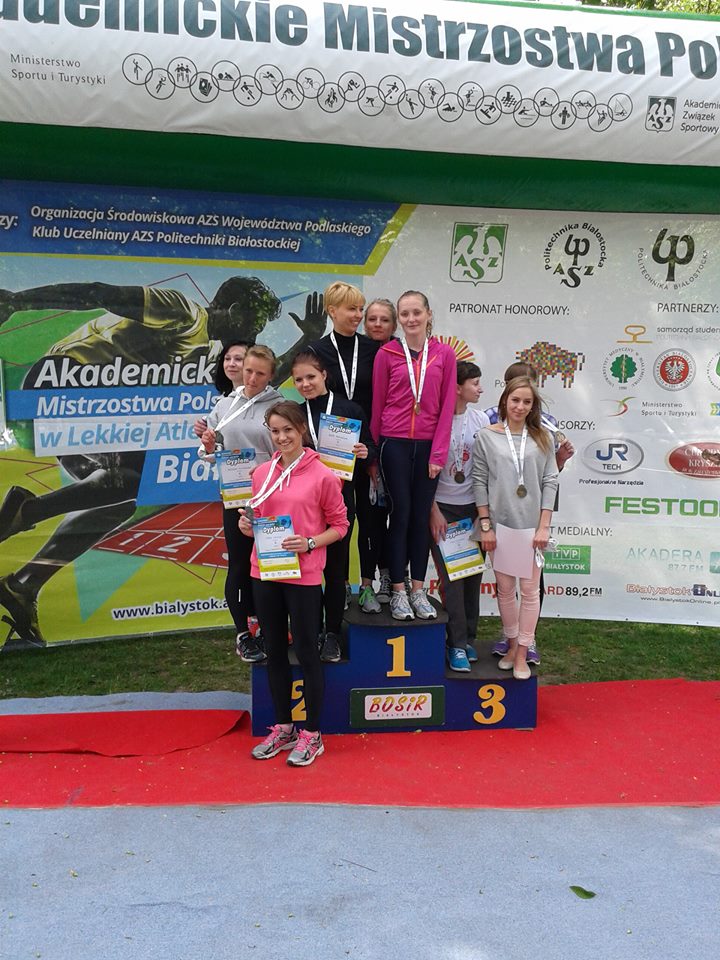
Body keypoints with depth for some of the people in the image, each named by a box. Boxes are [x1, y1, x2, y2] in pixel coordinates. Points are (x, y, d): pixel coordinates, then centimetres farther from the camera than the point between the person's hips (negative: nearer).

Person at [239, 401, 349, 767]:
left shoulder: (321, 475, -8)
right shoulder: (262, 473, 7)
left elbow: (340, 524, -2)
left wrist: (310, 543, -16)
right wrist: (248, 526, -3)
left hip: (303, 575, -5)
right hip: (264, 573, 5)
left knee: (306, 651, 4)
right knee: (274, 650, 14)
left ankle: (312, 734, 18)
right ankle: (283, 727, 29)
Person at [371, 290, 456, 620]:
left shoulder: (444, 354, 2)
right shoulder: (387, 354, -1)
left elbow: (447, 405, 1)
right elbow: (378, 404, 3)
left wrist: (438, 453, -3)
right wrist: (374, 447, 3)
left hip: (428, 445, 2)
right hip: (394, 444, -1)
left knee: (421, 516, 8)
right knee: (400, 514, 2)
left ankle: (418, 590, 18)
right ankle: (398, 592, 11)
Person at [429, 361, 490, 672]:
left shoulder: (481, 419, 5)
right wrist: (434, 512, -7)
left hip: (473, 507, 4)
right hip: (442, 508, -4)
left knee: (473, 574, 7)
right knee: (451, 576, -4)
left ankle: (468, 638, 19)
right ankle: (458, 644, 4)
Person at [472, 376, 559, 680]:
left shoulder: (542, 439, 4)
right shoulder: (487, 436, 0)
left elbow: (550, 482, 2)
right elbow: (479, 482, 0)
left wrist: (544, 526, -5)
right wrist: (486, 525, -4)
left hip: (531, 526, 0)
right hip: (500, 524, 0)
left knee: (530, 589, 2)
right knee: (505, 588, 9)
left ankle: (522, 653, 13)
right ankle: (512, 645, 26)